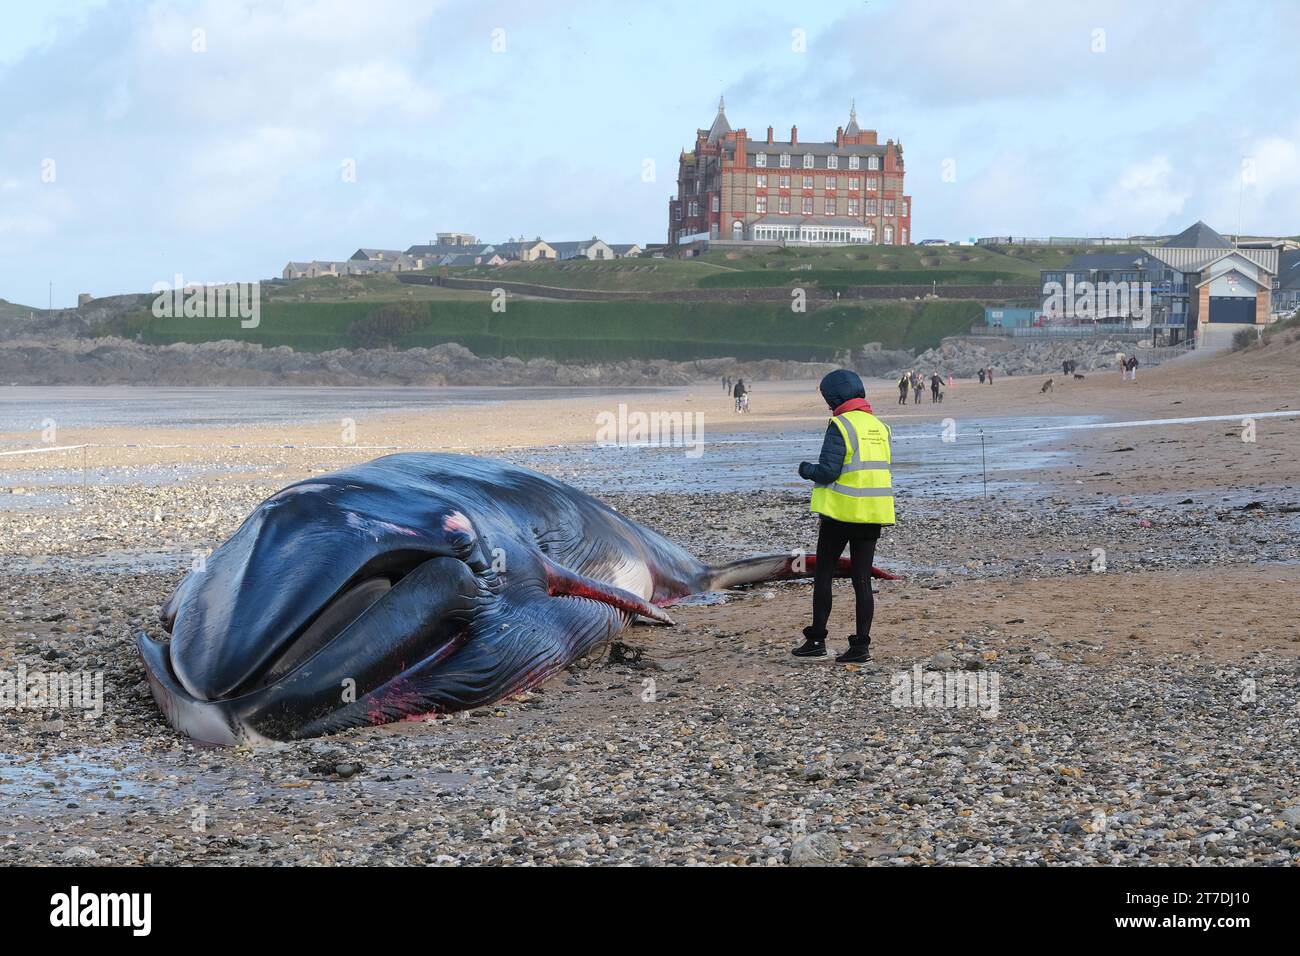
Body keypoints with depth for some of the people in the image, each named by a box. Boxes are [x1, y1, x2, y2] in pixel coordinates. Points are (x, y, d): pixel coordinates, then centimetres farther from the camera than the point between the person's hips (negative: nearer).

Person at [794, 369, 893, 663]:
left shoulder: (840, 425, -12)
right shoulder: (879, 427, 10)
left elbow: (827, 471, -18)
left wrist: (806, 469, 2)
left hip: (841, 512, -6)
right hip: (872, 514, 6)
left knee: (823, 575, 7)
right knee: (862, 580, 6)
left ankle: (817, 639, 8)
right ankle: (861, 644, 3)